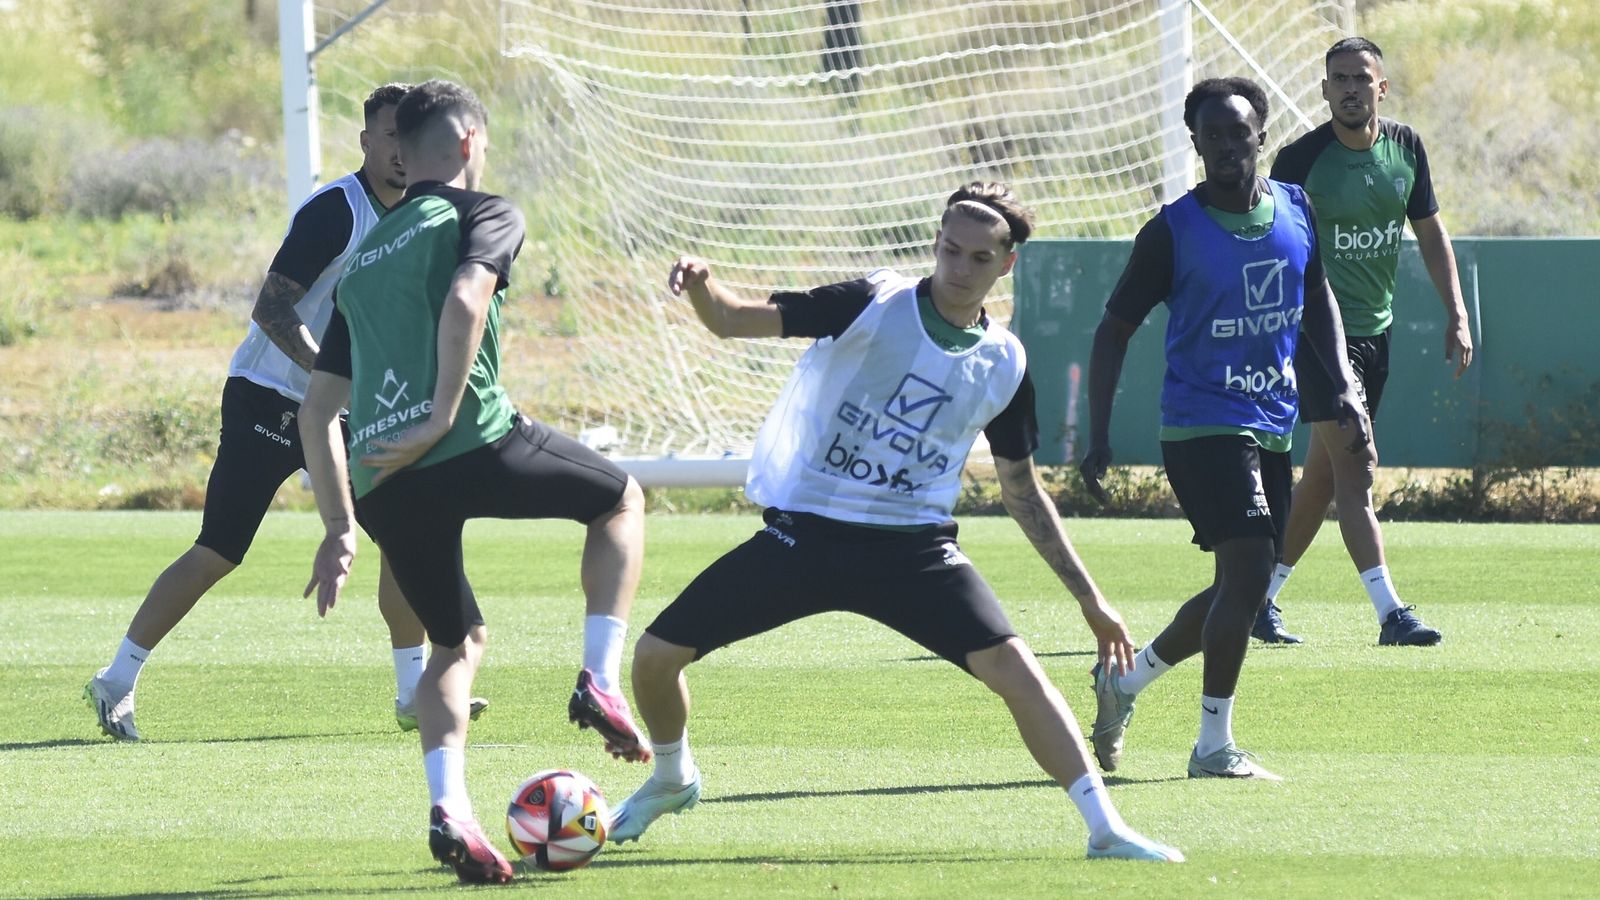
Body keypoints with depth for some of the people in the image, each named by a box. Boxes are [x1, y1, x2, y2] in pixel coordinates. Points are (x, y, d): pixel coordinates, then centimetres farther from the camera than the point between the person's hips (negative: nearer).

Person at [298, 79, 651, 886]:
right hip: (472, 447, -6)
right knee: (621, 499, 22)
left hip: (380, 485, 6)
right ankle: (601, 682, 5)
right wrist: (442, 420, -15)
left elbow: (318, 409, 24)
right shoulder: (483, 214, 9)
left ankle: (449, 806, -1)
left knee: (460, 641, 23)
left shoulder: (364, 259, 27)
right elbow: (465, 298, -14)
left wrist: (339, 529, 25)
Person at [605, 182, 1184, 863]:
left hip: (914, 548, 1)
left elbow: (1021, 489, 14)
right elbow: (737, 320, -14)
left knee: (1013, 667, -20)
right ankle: (672, 781, 29)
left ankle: (1106, 830, -13)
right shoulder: (875, 304, -7)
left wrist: (1088, 598, 12)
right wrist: (701, 285, -38)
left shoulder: (1005, 366, 2)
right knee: (656, 654, -3)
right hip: (802, 532, -1)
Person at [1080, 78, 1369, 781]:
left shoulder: (1295, 211, 5)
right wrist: (1098, 437, -9)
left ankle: (1122, 682, 31)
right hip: (1203, 425, -7)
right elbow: (1115, 329, -3)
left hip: (1273, 427, 7)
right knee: (1249, 570, -17)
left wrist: (1344, 389, 7)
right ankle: (1214, 747, -8)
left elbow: (1317, 302, 20)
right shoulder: (1174, 231, -10)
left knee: (1242, 587, 11)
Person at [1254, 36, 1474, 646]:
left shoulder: (1406, 148, 4)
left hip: (1376, 330, 6)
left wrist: (1457, 314, 8)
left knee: (1323, 476, 11)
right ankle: (1390, 614, -20)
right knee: (1355, 468, -15)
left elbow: (1429, 231, 14)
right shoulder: (1300, 160, -12)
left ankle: (1259, 601, 23)